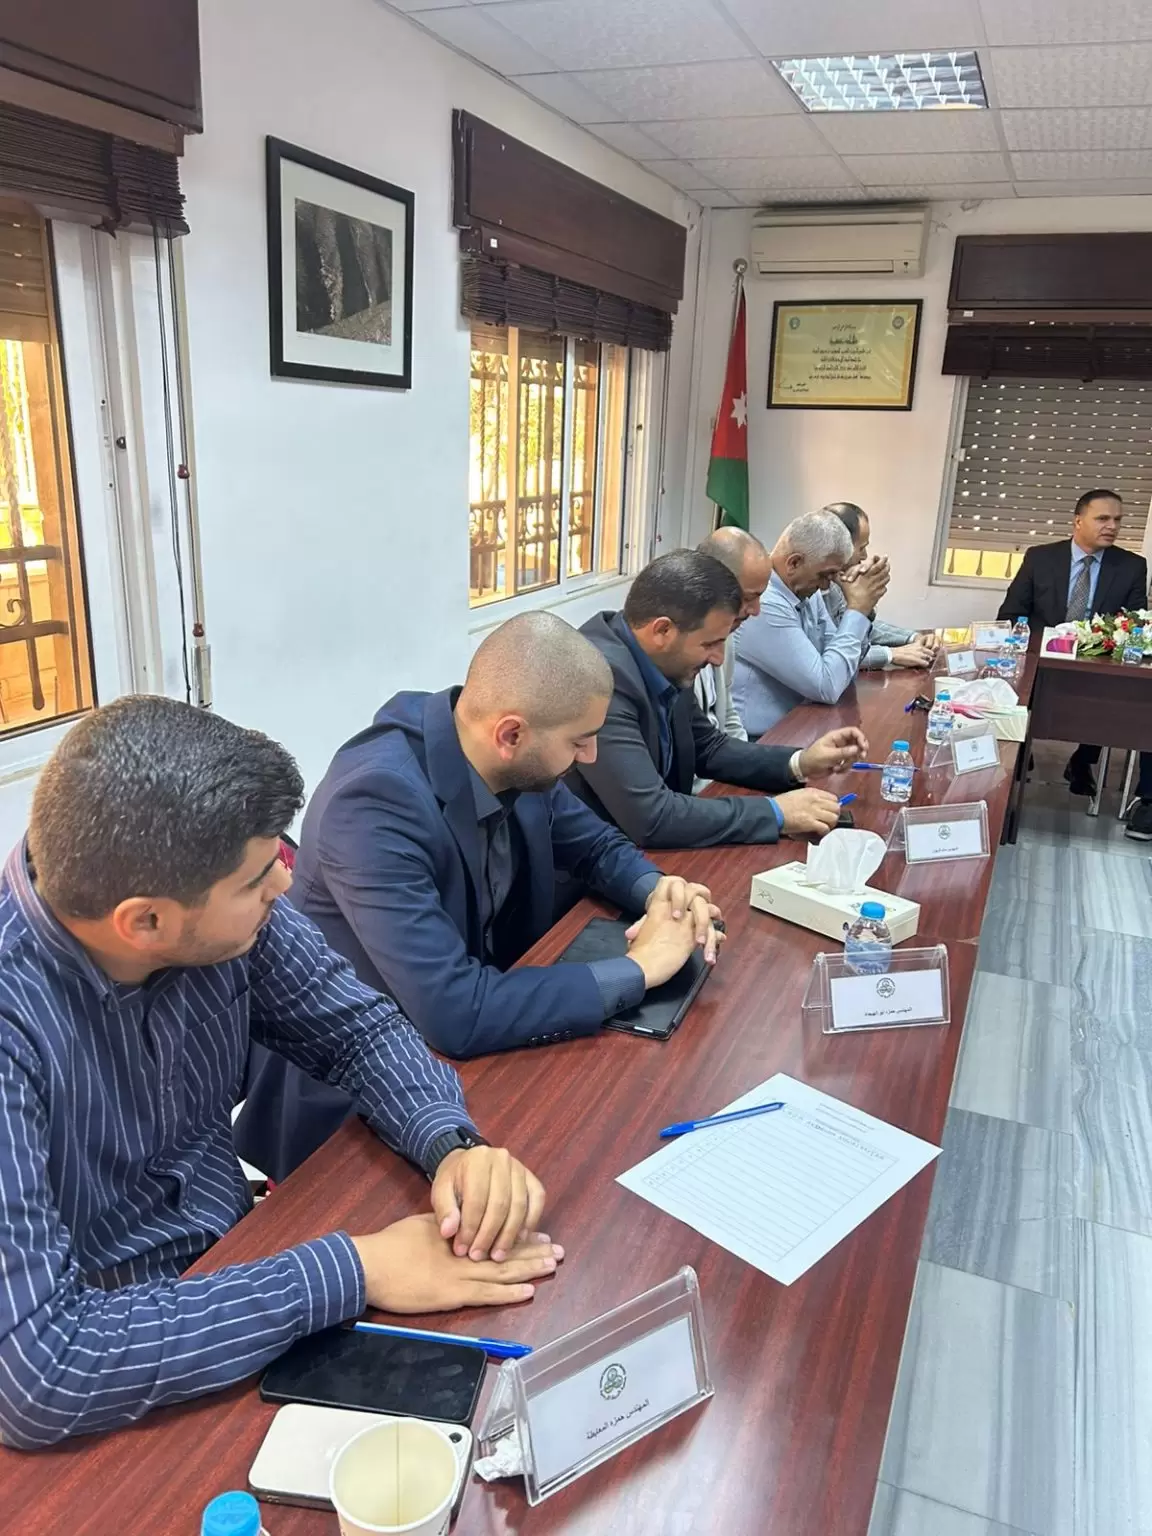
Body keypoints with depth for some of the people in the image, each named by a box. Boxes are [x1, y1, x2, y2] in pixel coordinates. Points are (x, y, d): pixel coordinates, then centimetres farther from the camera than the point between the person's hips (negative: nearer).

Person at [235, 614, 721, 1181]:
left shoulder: (513, 765, -9)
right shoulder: (377, 800, -31)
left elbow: (593, 843, 10)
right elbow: (455, 1013, -36)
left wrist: (658, 890, -12)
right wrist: (637, 968, -25)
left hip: (464, 1050, 7)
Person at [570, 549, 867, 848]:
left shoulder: (665, 664, -2)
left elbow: (708, 748, 14)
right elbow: (649, 817, -30)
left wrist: (798, 763, -1)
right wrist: (774, 812, -20)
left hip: (651, 848, 8)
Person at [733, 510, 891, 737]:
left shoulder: (807, 591, 5)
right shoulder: (764, 603, -23)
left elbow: (841, 674, 9)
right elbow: (827, 687, -22)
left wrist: (860, 612, -4)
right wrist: (857, 611, -14)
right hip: (759, 740, -8)